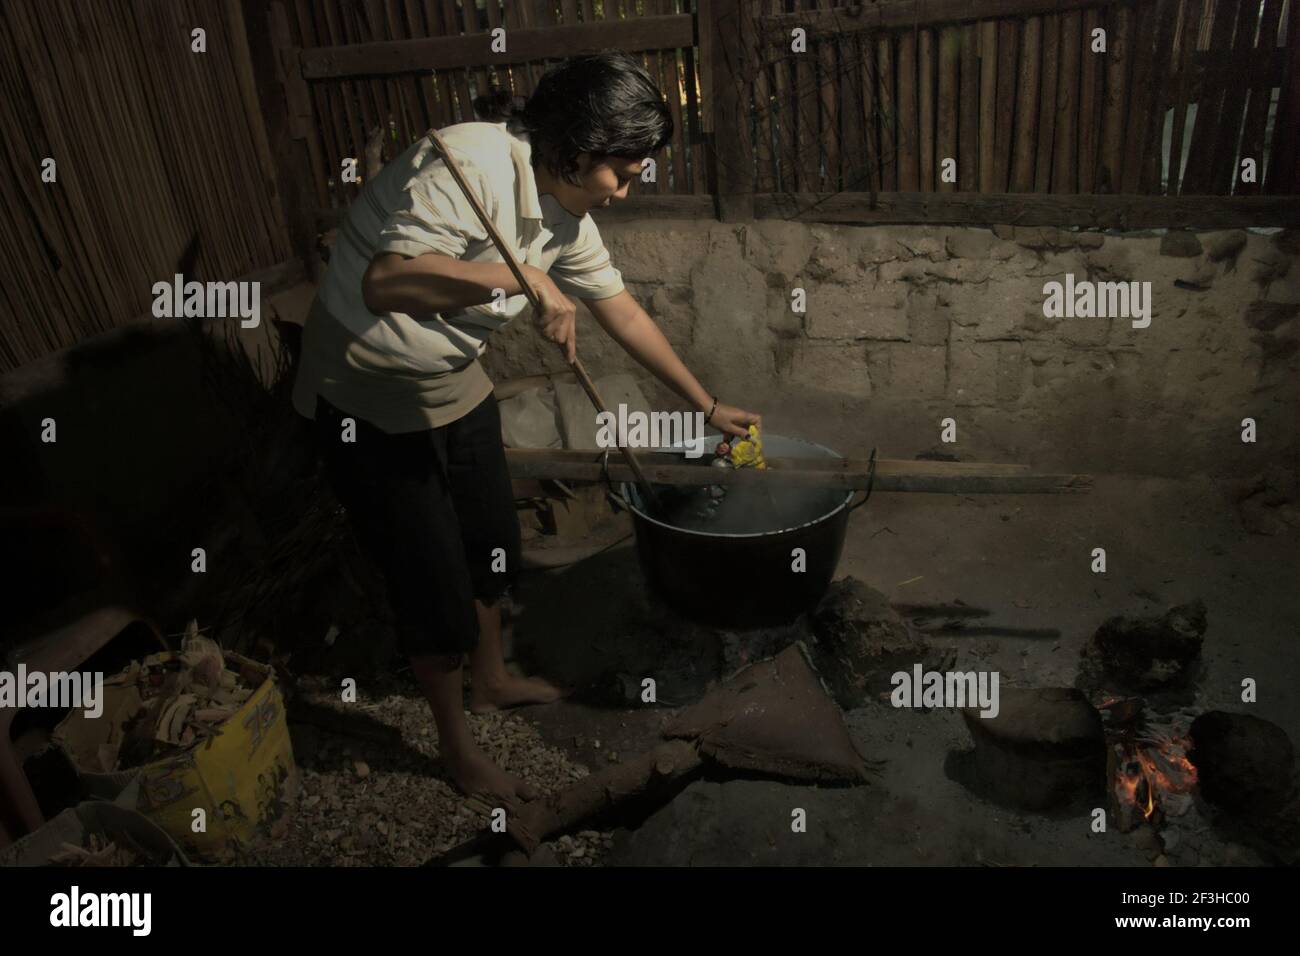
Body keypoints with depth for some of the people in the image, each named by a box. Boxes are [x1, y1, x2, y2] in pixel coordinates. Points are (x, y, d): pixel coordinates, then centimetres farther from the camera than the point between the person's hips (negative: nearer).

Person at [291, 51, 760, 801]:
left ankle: (492, 680, 46)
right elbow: (384, 283, -39)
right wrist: (522, 277, -41)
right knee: (432, 578, 3)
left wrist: (708, 404, 10)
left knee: (490, 543, 19)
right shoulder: (471, 165, -29)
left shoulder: (565, 209, -2)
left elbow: (623, 311, 6)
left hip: (456, 385, 8)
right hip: (369, 401, -8)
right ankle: (458, 746, 26)